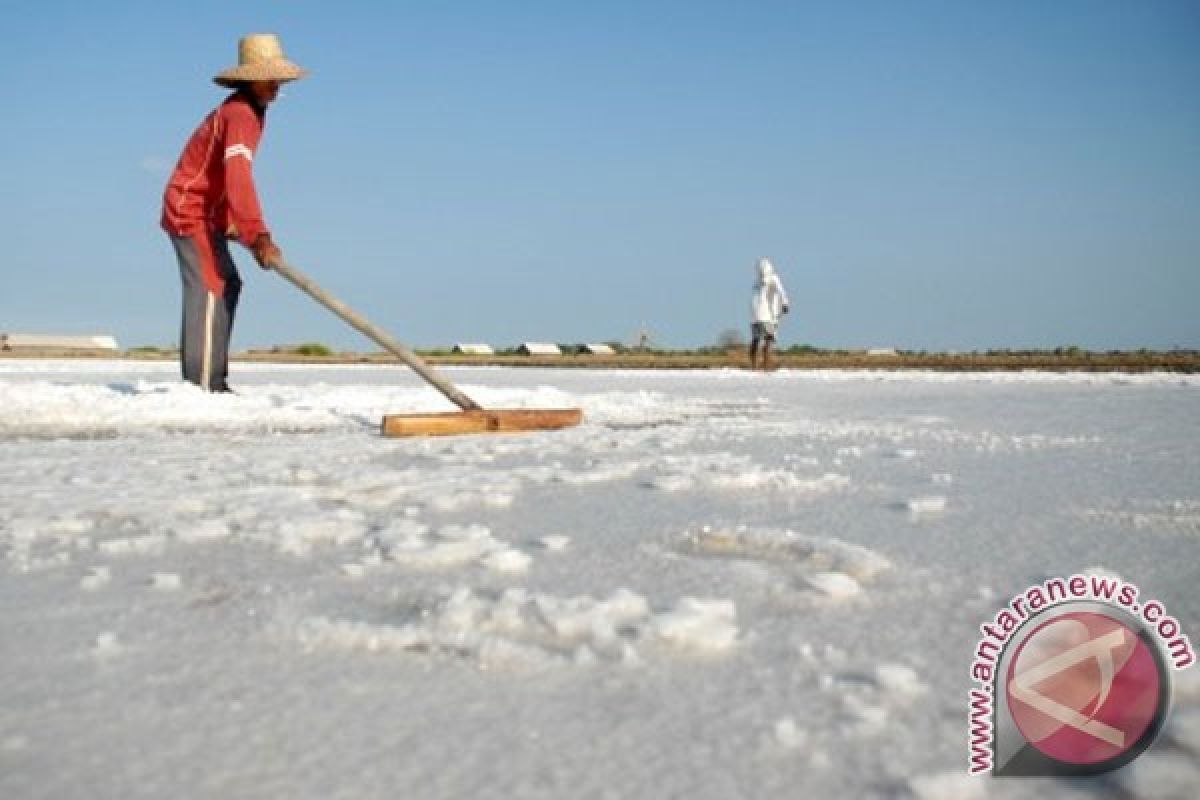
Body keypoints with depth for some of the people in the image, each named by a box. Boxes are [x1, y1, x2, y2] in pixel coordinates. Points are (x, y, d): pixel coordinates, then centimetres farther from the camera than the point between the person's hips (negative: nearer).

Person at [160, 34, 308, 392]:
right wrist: (260, 237, -41)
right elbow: (238, 179, -35)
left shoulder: (251, 111, 12)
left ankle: (212, 381, 18)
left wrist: (230, 223, 21)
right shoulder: (239, 114, -21)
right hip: (190, 209, -11)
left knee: (227, 284, 13)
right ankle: (202, 385, -20)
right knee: (210, 288, -16)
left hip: (205, 212, 11)